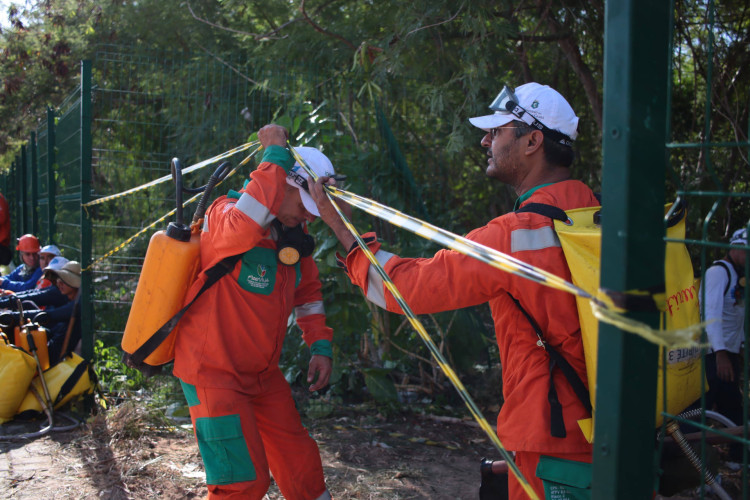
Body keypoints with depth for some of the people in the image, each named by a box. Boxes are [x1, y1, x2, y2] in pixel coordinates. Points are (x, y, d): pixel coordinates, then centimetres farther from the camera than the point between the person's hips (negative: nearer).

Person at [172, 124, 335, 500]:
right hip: (214, 374, -8)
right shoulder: (225, 219, -21)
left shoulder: (293, 237, 3)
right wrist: (276, 153, -34)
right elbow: (252, 214, -46)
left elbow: (308, 292, 18)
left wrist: (321, 347, 8)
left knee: (301, 467, 14)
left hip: (262, 373, 8)